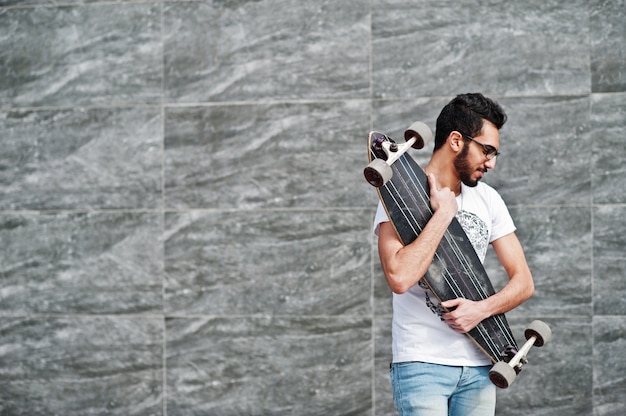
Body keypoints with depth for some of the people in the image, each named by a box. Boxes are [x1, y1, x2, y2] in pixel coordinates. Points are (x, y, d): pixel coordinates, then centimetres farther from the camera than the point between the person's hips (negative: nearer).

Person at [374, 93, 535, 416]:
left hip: (478, 367, 6)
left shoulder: (488, 199, 11)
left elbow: (523, 282, 10)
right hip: (422, 364, -5)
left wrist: (481, 309, -9)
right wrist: (443, 213, -15)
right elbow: (400, 277, -23)